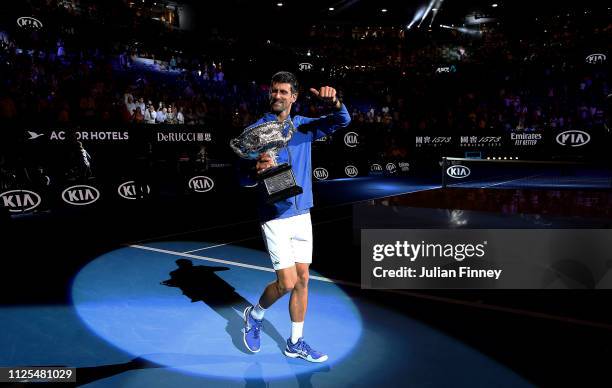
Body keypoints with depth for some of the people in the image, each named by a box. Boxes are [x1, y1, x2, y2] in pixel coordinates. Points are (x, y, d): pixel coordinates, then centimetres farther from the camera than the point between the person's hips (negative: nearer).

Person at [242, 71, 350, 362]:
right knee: (287, 283, -5)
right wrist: (256, 170, -31)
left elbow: (342, 121, -3)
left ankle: (295, 344, 27)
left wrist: (334, 102, -25)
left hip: (302, 214, 5)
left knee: (302, 280, 10)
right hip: (275, 216, -5)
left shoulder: (303, 126, 6)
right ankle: (254, 315, 27)